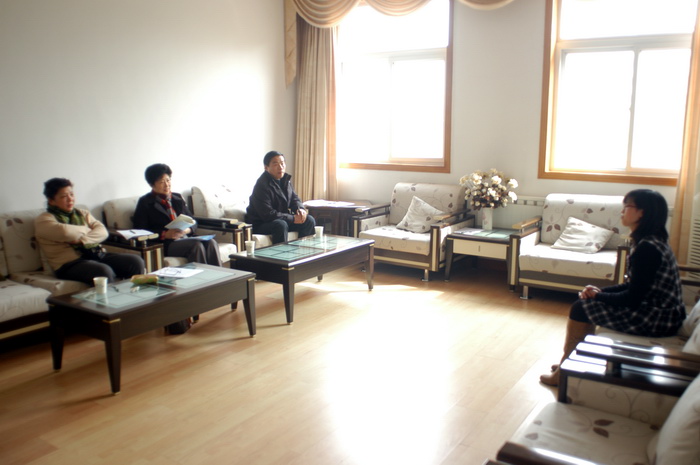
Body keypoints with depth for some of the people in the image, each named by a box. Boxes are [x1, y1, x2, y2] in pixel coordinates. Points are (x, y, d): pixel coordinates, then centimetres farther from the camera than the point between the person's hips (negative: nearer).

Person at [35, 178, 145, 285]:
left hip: (97, 255, 6)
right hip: (70, 262, -6)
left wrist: (82, 240, -12)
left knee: (136, 261, -17)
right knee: (104, 271, -37)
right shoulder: (44, 220, 6)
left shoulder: (83, 214, 23)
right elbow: (64, 232, -16)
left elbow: (103, 232, 7)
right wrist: (87, 230, 3)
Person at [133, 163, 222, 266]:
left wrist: (188, 230, -5)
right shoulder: (145, 202, 7)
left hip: (186, 238, 5)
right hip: (165, 244, -5)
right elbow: (140, 230, -2)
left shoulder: (178, 198, 22)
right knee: (197, 245, -32)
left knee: (211, 242, -25)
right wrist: (165, 234, -15)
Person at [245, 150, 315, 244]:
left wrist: (300, 209, -11)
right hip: (259, 225, -8)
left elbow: (294, 198, 15)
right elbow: (267, 214, -28)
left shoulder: (285, 180, 4)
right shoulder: (262, 185, -22)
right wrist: (293, 218, -25)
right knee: (281, 225, -38)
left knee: (309, 220, -5)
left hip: (282, 219, 8)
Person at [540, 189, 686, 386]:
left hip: (658, 320, -10)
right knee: (585, 303, 10)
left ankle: (562, 374, 6)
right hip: (658, 312, 10)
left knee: (581, 308, -7)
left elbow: (633, 298, -22)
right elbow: (634, 286, 12)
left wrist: (597, 295, -8)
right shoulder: (651, 241, 8)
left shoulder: (647, 248, -23)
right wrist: (599, 291, -1)